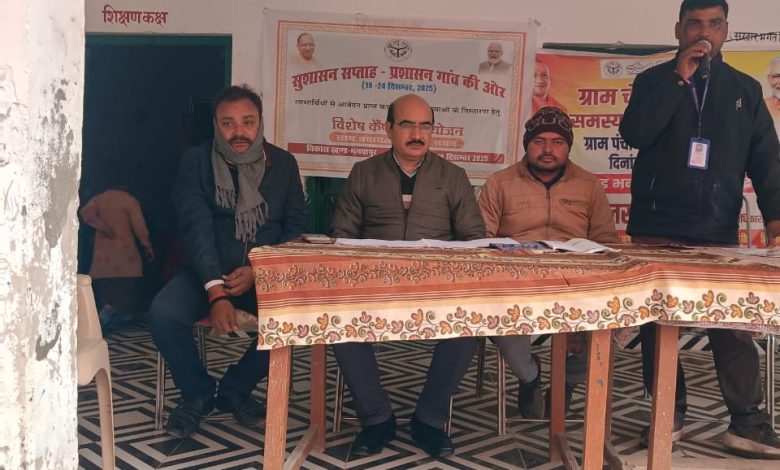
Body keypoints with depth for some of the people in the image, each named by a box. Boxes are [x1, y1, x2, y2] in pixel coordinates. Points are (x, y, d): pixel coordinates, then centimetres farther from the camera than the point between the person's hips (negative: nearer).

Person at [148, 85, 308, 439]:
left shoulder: (283, 163, 5)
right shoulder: (196, 161, -2)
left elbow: (296, 229, 1)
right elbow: (197, 227, -14)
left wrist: (258, 271, -17)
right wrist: (216, 291, -28)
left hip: (266, 275, 1)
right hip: (207, 273, -1)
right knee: (163, 314, -29)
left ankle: (235, 388, -1)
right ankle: (198, 392, 1)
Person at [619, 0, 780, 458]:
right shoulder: (654, 80, 8)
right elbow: (634, 133, -11)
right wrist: (679, 79, -12)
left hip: (719, 233, 1)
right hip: (657, 230, 0)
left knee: (733, 325, -3)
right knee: (657, 322, 3)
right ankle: (669, 415, 14)